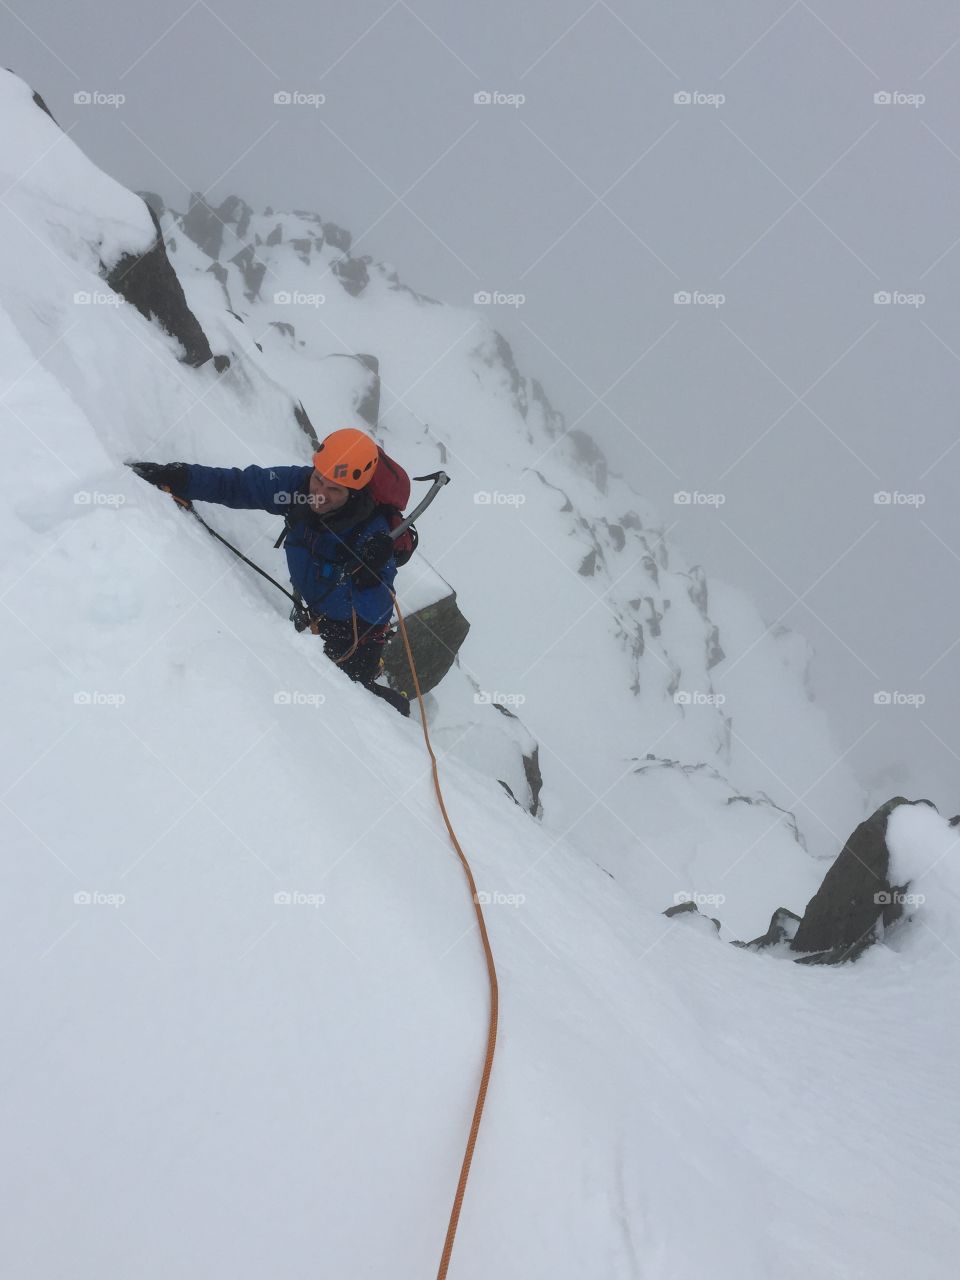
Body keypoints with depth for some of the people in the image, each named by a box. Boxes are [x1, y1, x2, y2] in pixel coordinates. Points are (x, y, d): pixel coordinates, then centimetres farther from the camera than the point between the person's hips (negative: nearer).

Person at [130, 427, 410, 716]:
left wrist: (371, 574, -55)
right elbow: (236, 484, -14)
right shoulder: (300, 484, -21)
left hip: (357, 629, -6)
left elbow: (375, 613, -35)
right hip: (311, 615, 7)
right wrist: (174, 478, -22)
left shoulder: (372, 532, -35)